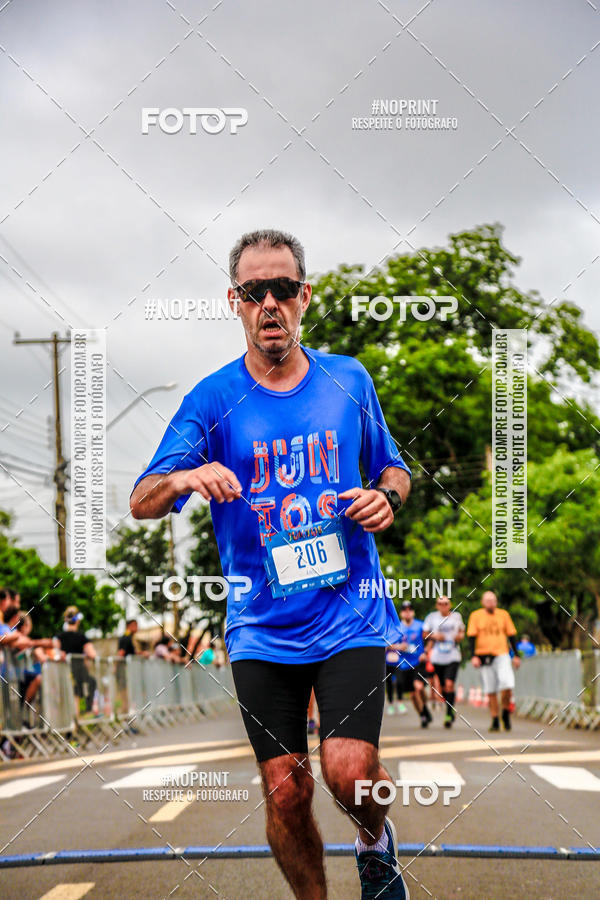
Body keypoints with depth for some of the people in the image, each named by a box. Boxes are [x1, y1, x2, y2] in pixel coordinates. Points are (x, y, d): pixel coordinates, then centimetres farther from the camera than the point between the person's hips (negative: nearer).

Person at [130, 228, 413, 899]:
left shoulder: (349, 379, 5)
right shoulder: (212, 401, 0)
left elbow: (393, 468, 20)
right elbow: (141, 502, -8)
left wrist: (387, 497, -4)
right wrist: (187, 476, -30)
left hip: (350, 613, 0)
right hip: (261, 629, 0)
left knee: (349, 771, -15)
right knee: (286, 792, 0)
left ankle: (376, 842, 19)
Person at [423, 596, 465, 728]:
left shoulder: (456, 616, 6)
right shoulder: (432, 617, 3)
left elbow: (462, 631, 20)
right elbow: (425, 634, 8)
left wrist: (460, 636, -2)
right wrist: (434, 636, -11)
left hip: (453, 656, -1)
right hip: (437, 657, 1)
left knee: (449, 684, -16)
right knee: (443, 687, 7)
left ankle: (449, 714, -10)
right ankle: (451, 711, 29)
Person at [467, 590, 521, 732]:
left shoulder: (503, 615, 10)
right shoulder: (476, 616, 4)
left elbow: (511, 635, 14)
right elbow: (472, 637, 2)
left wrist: (516, 655, 10)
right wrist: (473, 656, -9)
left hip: (502, 655, 0)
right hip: (484, 655, 0)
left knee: (507, 685, -16)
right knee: (491, 691, 1)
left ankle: (505, 714, 6)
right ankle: (495, 721, 10)